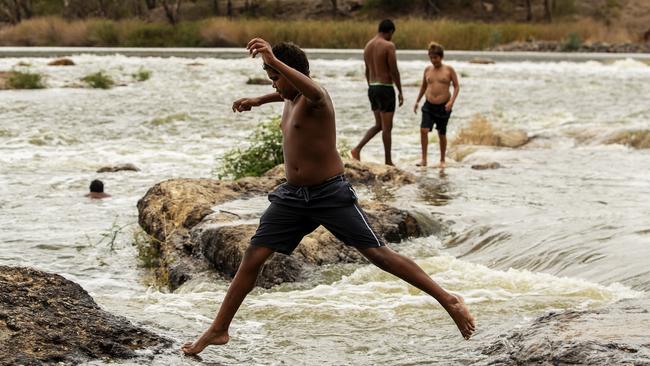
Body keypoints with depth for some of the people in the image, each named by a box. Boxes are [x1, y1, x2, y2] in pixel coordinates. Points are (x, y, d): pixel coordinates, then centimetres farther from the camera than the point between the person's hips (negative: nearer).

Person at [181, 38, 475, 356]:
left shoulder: (315, 96, -15)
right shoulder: (291, 98, 11)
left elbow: (312, 90, -43)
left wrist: (275, 61, -55)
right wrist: (258, 101, 43)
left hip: (330, 194, -8)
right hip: (292, 195, 8)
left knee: (379, 254, -10)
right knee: (252, 258, 1)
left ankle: (450, 301, -3)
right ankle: (218, 330, 9)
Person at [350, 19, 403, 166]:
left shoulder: (368, 45, 9)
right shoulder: (388, 46, -14)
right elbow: (394, 71, -15)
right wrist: (400, 92, -8)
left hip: (372, 88, 7)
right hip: (385, 88, -7)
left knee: (379, 125, 17)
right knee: (387, 127, 1)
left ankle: (357, 149, 2)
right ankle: (388, 161, 7)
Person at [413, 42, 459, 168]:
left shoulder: (449, 70, -3)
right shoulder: (428, 69, 6)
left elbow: (456, 86, -2)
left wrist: (451, 101, -15)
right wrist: (417, 101, 16)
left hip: (443, 107, -2)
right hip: (429, 106, 2)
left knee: (442, 134, 6)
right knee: (423, 130, -14)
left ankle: (442, 160, 22)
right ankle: (424, 159, -8)